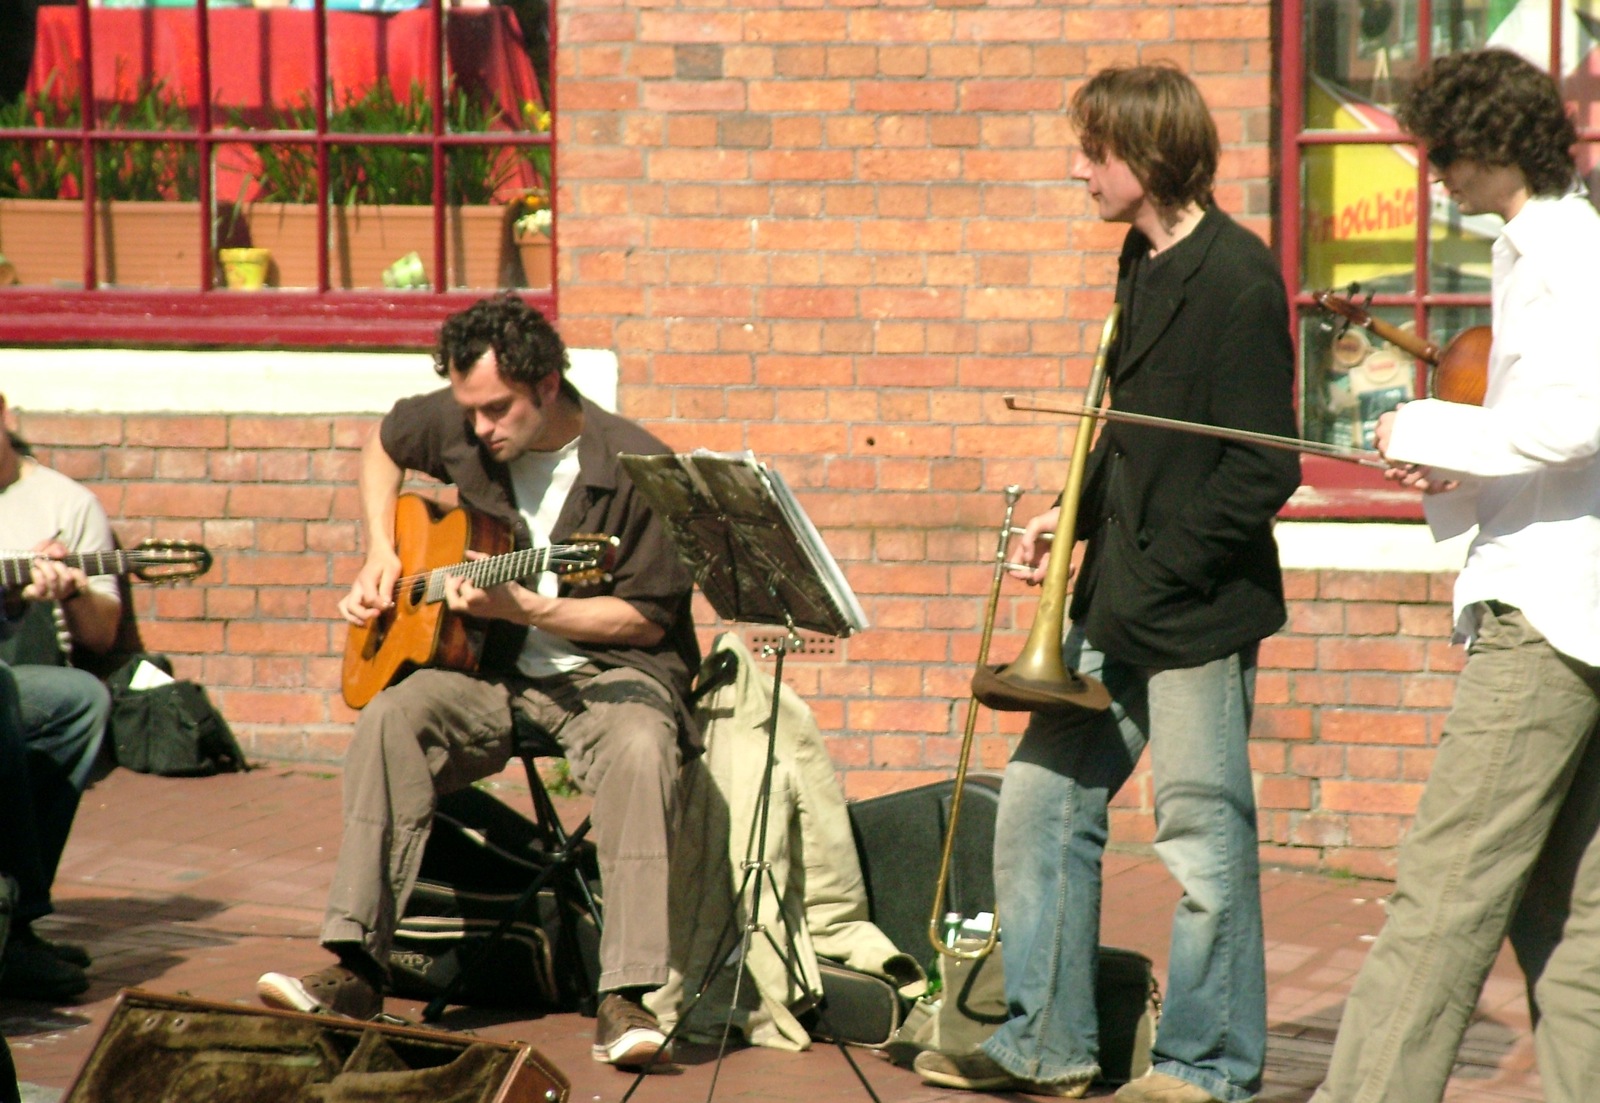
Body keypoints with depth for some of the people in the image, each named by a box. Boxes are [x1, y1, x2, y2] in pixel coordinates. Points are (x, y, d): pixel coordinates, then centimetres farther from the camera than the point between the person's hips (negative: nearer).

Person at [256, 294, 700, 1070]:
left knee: (639, 748, -37)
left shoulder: (634, 467, -15)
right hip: (495, 667, 4)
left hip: (611, 668, -4)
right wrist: (381, 554, 12)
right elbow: (386, 444, 26)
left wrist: (526, 608, -23)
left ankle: (627, 1000, -38)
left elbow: (650, 617, -13)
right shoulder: (459, 426, 2)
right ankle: (357, 968, -24)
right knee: (391, 718, -24)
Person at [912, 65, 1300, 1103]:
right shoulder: (1143, 261, 12)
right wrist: (1076, 517, 7)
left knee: (1204, 840, 1)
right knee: (1043, 805, 10)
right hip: (1116, 603, 9)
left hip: (1197, 609, -9)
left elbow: (1263, 469, -17)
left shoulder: (1238, 277, -15)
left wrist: (1161, 569, -16)